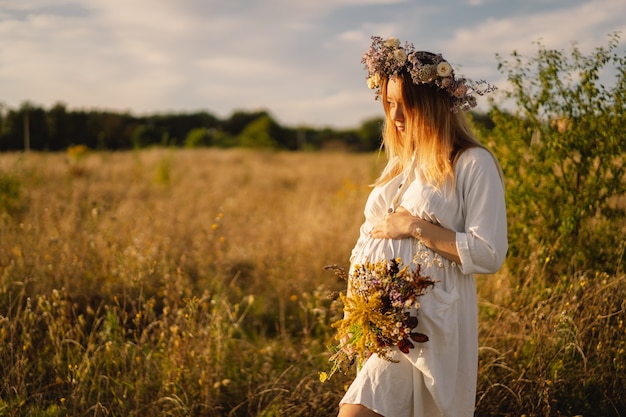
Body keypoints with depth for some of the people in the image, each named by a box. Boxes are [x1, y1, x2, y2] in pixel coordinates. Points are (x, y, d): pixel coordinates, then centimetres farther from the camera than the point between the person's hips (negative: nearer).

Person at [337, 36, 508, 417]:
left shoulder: (473, 164, -5)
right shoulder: (400, 164, 17)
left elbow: (489, 254, -12)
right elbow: (369, 236, 20)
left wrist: (416, 227, -13)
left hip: (426, 321, -7)